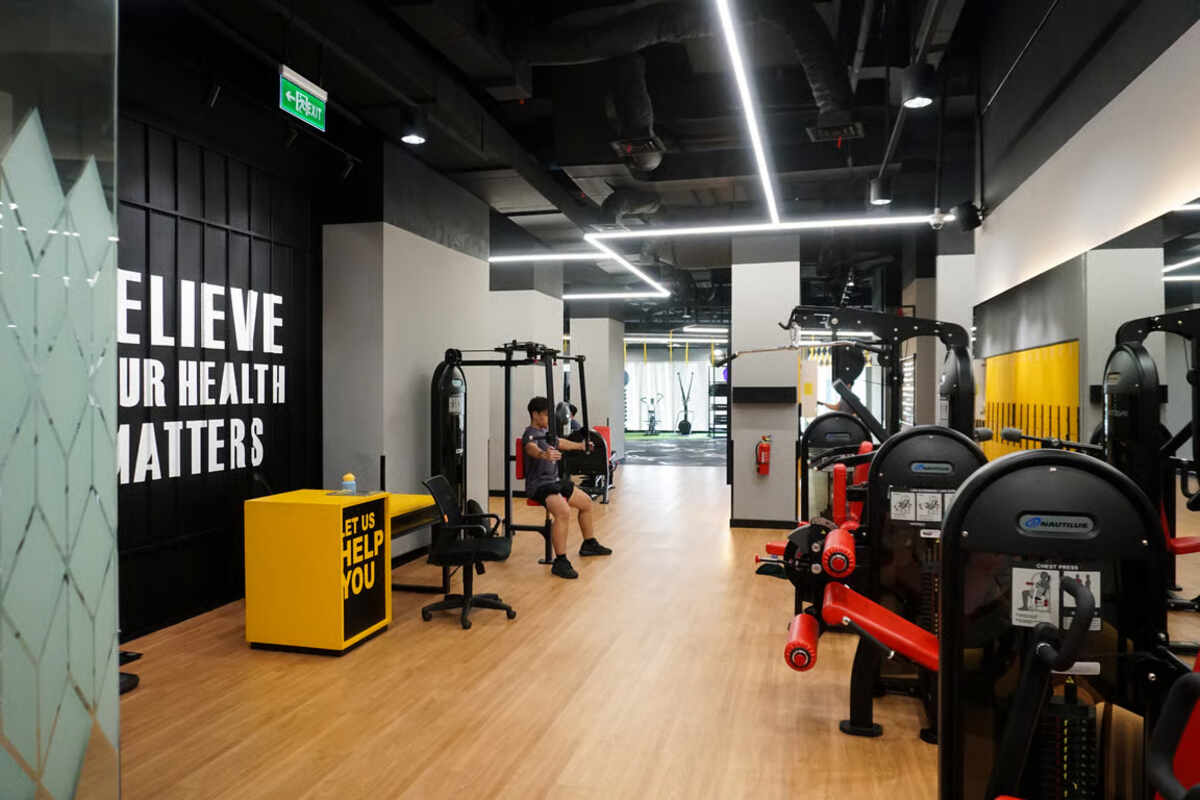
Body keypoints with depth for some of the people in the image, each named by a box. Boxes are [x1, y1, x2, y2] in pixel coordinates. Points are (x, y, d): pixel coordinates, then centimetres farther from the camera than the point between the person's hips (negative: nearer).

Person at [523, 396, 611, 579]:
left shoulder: (546, 432, 13)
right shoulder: (530, 434, -16)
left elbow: (560, 443, 34)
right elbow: (531, 449, -41)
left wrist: (580, 445, 46)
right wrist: (544, 455, -63)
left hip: (554, 481, 10)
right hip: (539, 485, -10)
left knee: (586, 502, 21)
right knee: (563, 511, -34)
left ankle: (589, 544, 39)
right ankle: (560, 562, -29)